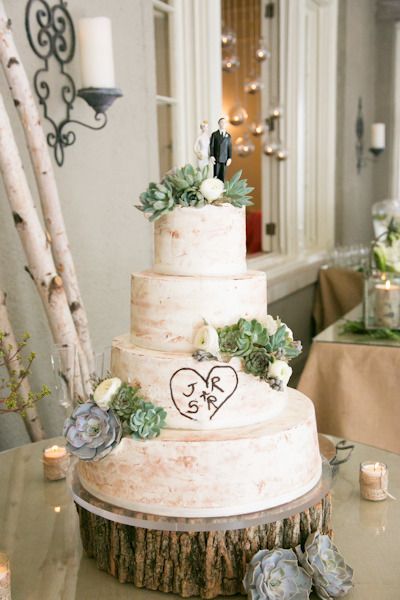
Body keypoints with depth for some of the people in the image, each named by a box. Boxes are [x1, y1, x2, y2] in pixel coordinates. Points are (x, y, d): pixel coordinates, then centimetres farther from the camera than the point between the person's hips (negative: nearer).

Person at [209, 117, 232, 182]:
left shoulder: (228, 136, 10)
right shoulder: (214, 134, 4)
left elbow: (230, 148, 6)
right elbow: (211, 146, -1)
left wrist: (229, 158, -4)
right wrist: (211, 156, -12)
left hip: (224, 159, 2)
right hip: (216, 159, -2)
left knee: (222, 176, 1)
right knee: (216, 176, -3)